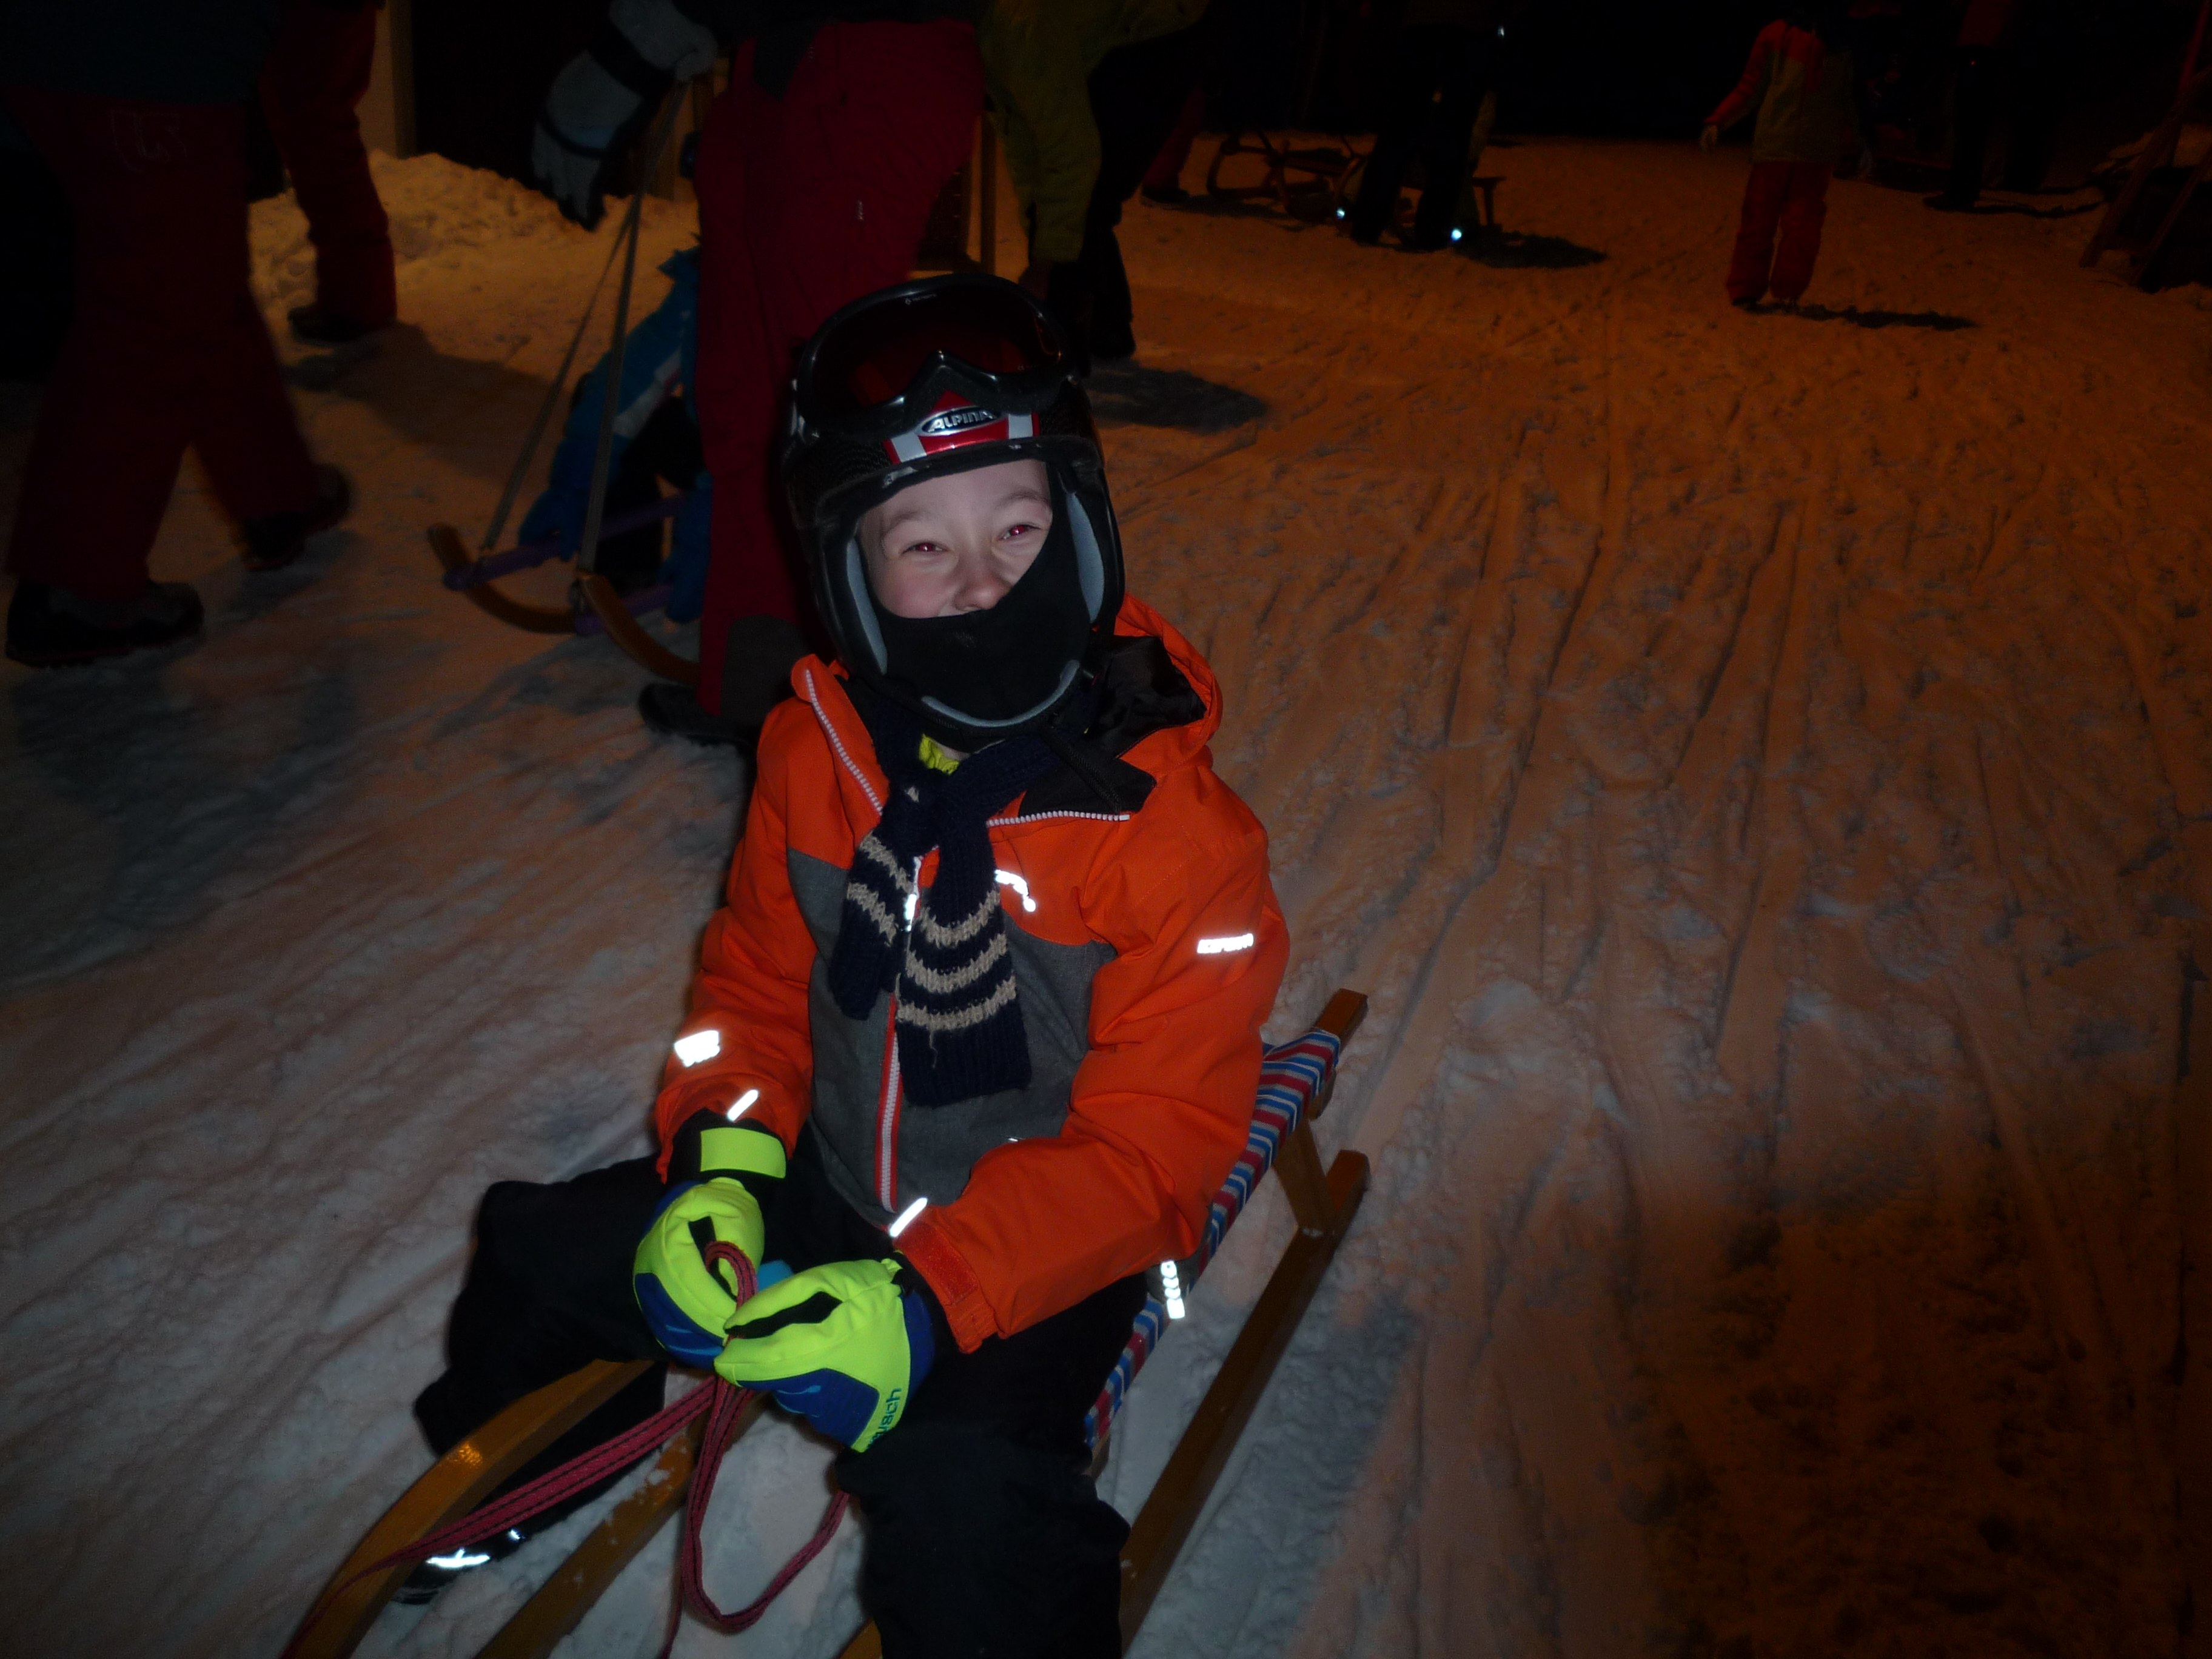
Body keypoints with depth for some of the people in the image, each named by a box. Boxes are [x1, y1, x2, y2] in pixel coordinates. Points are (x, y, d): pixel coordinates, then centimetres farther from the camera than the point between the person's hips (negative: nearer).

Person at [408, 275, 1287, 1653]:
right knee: (543, 1249, 9)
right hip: (828, 1182, 5)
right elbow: (759, 970, 4)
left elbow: (1150, 1147, -22)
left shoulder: (1177, 831, -25)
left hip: (1035, 1242, -5)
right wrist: (720, 1162, -13)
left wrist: (927, 1301, -32)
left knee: (962, 1510, -28)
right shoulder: (818, 744, -9)